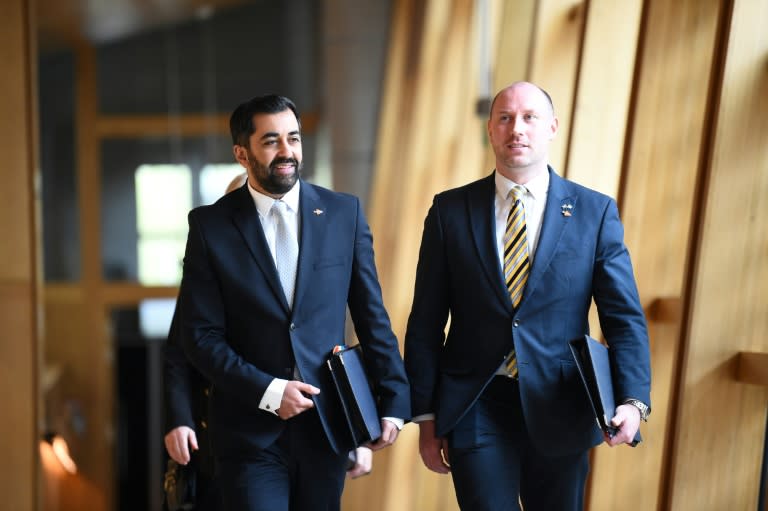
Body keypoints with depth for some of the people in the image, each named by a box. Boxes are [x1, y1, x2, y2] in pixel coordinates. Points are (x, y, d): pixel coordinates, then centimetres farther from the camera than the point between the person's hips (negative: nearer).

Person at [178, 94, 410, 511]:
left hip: (327, 425, 2)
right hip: (250, 432, -2)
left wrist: (393, 402, 1)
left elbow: (372, 316, 4)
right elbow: (201, 335, -5)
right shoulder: (210, 225, -2)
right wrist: (266, 391, -14)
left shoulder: (344, 213, 2)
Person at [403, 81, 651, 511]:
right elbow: (426, 324, 2)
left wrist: (633, 401, -18)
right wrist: (426, 416, 1)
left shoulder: (595, 212, 0)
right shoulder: (451, 210, 1)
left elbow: (625, 318, -3)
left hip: (560, 412, 1)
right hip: (476, 408, -1)